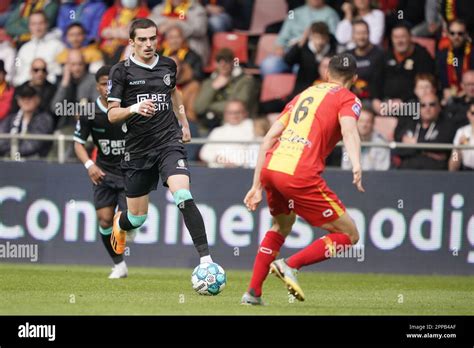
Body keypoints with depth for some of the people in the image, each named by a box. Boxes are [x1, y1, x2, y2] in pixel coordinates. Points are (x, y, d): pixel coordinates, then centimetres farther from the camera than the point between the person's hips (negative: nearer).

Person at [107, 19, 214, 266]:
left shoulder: (168, 65, 7)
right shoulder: (121, 71, -4)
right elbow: (112, 114, -8)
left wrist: (184, 123, 28)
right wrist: (133, 109, -26)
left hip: (169, 143, 1)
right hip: (138, 150, -1)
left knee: (183, 197, -24)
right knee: (138, 217, 8)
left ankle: (206, 258, -26)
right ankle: (119, 224, 47)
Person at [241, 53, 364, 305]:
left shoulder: (305, 94, 27)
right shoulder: (348, 99, 10)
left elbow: (270, 137, 21)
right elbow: (348, 129, -14)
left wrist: (257, 186, 22)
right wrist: (356, 166, -30)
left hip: (270, 168, 7)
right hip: (301, 176, -7)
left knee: (281, 227, 33)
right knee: (348, 235, 5)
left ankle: (253, 293, 28)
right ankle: (290, 266, -10)